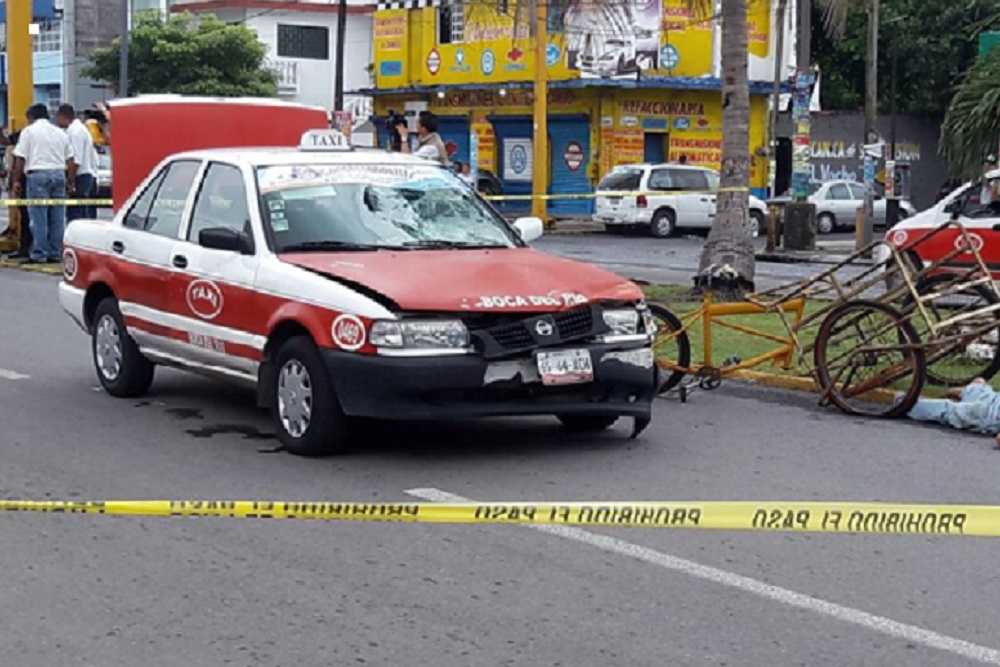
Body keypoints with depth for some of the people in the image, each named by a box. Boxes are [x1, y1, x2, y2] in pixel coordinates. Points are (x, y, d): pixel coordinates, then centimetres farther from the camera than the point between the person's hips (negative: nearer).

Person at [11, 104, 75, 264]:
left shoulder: (29, 131, 3)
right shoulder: (60, 133, 18)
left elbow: (20, 159, -3)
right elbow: (70, 161, 14)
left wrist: (16, 180, 2)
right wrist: (70, 183, 17)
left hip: (38, 174, -5)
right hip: (59, 174, 5)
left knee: (39, 217, -4)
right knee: (57, 218, 7)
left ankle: (39, 255, -5)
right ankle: (56, 254, 9)